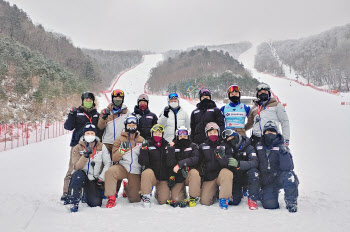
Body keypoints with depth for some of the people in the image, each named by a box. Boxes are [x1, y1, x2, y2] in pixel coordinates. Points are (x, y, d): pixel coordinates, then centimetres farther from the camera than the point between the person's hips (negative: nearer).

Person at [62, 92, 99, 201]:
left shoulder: (96, 114, 16)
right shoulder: (77, 112, 7)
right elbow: (68, 127, 1)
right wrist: (71, 115, -12)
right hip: (77, 144, -2)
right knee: (73, 168, -5)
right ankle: (66, 192, 2)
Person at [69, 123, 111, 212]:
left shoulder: (101, 147, -2)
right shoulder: (77, 148, -3)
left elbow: (107, 163, -2)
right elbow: (76, 167, -13)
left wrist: (101, 178, -9)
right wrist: (85, 155, -27)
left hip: (94, 180, 1)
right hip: (82, 175, -1)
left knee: (96, 203, -11)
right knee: (78, 175, -37)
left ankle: (88, 193, 26)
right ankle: (75, 202, -16)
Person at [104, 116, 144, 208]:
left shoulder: (141, 140, 7)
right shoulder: (120, 139, 3)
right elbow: (114, 158, -4)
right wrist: (122, 149, -18)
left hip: (135, 172, 1)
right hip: (122, 168, -1)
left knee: (135, 199, 0)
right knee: (110, 171, -35)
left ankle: (127, 188, 35)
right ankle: (111, 198, -18)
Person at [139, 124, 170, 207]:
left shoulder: (167, 145, 4)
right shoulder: (148, 145, -4)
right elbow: (142, 163, -14)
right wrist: (144, 149, -25)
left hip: (164, 178, 2)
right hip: (152, 176, -2)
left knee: (164, 201, -9)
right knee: (146, 173, -36)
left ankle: (158, 193, 29)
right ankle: (146, 196, -12)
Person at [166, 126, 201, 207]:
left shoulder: (193, 146, 3)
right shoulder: (173, 147, 3)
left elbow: (195, 159, -16)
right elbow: (170, 163, -11)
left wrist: (180, 164, -23)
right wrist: (171, 148, -17)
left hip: (189, 175, 0)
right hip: (177, 177, 0)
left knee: (194, 172, -35)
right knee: (176, 199, -19)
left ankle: (193, 197, -15)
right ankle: (183, 191, 17)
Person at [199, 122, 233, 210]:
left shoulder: (224, 146, 2)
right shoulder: (202, 147, 5)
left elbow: (229, 163, -9)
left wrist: (222, 157, -28)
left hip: (221, 175, -1)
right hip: (208, 177, 1)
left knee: (227, 173, -36)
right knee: (205, 202, -12)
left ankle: (224, 199, -18)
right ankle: (214, 191, 22)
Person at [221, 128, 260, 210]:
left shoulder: (248, 148, -11)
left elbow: (255, 162, -27)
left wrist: (238, 164, -41)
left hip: (247, 178, -1)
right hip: (235, 179, 1)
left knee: (253, 171, -32)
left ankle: (252, 199, -17)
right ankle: (236, 196, 14)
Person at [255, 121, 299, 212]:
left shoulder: (282, 147, -5)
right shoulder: (258, 146, 4)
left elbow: (287, 167, -17)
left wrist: (284, 153, -29)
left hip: (280, 177, -1)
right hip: (267, 182, 1)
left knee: (289, 175, -35)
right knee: (269, 204, -20)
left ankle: (291, 203, -15)